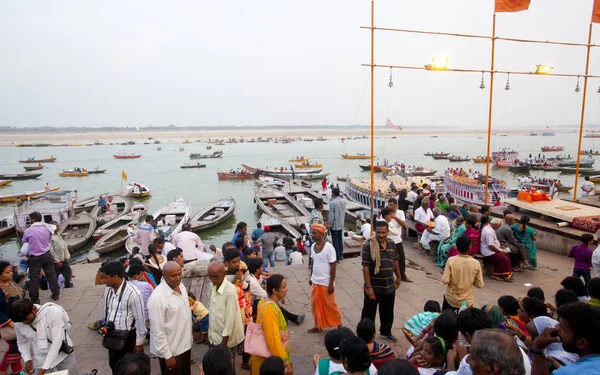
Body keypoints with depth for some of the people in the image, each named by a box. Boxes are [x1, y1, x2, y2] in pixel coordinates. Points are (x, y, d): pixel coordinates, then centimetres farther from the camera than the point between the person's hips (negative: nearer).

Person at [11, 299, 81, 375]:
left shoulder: (54, 312, -26)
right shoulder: (19, 323, -12)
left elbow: (57, 341, -25)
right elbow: (22, 343, 6)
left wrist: (44, 368, -25)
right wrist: (27, 360, -9)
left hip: (64, 354, -2)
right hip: (41, 359, 2)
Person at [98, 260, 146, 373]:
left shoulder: (133, 293, -25)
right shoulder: (108, 290, -3)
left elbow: (140, 319, -19)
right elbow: (106, 312, 11)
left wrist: (139, 342, -12)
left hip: (129, 337, -6)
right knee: (114, 366, 22)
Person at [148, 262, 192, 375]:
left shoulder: (181, 286, -2)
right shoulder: (157, 298, -26)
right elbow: (158, 331, -22)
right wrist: (167, 355, -18)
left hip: (185, 344, 7)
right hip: (171, 350, -7)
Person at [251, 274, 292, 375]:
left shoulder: (264, 302, 0)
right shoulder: (270, 309, -29)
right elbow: (273, 339, -28)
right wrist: (285, 361, -21)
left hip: (266, 352, 9)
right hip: (271, 356, -9)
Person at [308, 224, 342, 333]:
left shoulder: (329, 248, -20)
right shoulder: (313, 246, 0)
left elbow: (333, 267, -17)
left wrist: (331, 284, -16)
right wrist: (311, 277, 15)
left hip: (326, 283, -6)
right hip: (315, 282, 6)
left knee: (330, 305, 8)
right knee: (315, 304, 15)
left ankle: (339, 324, 29)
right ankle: (318, 326, 32)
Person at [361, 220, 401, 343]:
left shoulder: (391, 244, 0)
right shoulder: (368, 246, -19)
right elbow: (365, 267, -19)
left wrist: (398, 277, 17)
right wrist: (368, 287, -20)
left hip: (389, 286, 6)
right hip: (374, 287, -6)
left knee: (388, 312, 22)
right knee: (369, 313, 7)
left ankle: (386, 332, 44)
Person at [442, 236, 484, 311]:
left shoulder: (451, 260, -15)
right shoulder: (476, 263, -11)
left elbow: (445, 280, -16)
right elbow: (480, 285, -5)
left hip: (450, 299, 0)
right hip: (467, 301, 0)